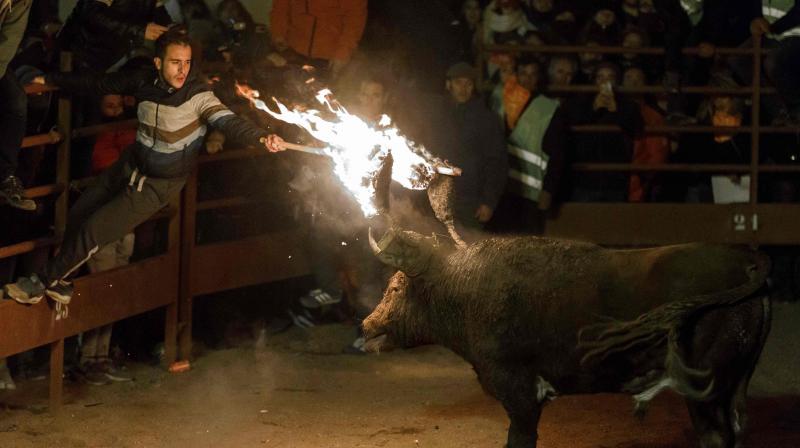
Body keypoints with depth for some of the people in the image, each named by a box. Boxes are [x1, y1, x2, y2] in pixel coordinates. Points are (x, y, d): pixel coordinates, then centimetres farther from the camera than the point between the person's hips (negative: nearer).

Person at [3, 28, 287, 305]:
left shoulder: (198, 95, -25)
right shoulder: (145, 82, -8)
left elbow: (228, 121, -39)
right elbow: (100, 84, 5)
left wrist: (261, 137, -60)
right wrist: (51, 80, 14)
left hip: (158, 184, -6)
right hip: (130, 166, 6)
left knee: (92, 231, -8)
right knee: (77, 216, 13)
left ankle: (43, 283, 13)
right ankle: (60, 283, 37)